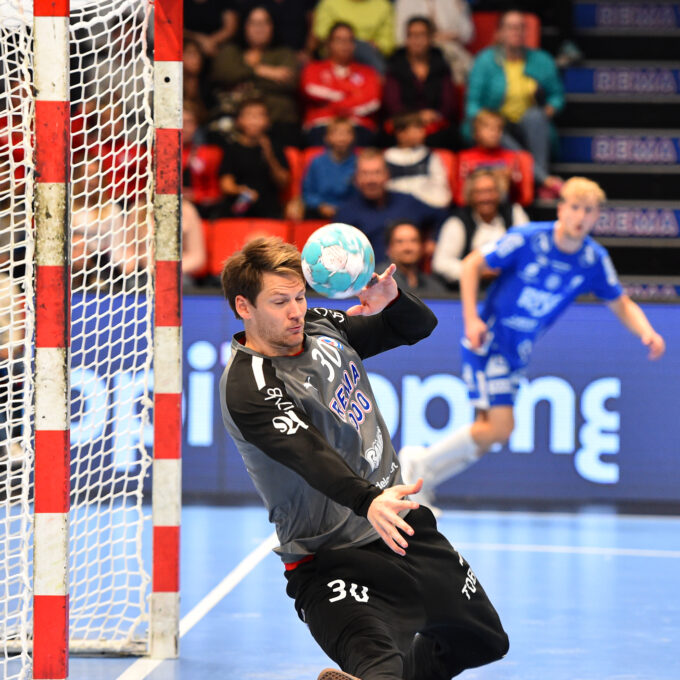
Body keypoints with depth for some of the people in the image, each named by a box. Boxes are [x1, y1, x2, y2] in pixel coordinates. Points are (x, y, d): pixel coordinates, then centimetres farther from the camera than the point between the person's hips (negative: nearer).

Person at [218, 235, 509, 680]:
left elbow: (419, 327, 12)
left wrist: (392, 300, -12)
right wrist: (367, 501, -53)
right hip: (332, 556, -9)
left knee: (484, 640, 20)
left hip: (403, 526, 9)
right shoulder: (249, 386, -19)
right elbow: (310, 453, -35)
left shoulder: (320, 327, 5)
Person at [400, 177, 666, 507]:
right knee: (500, 427, -17)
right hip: (487, 341, -6)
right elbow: (471, 265, -10)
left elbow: (622, 305, 5)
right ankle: (420, 462, -1)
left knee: (485, 439, 6)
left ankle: (420, 483, 21)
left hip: (517, 353, 6)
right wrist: (471, 319, -19)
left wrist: (646, 332, -16)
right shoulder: (526, 239, -18)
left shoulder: (594, 260, -5)